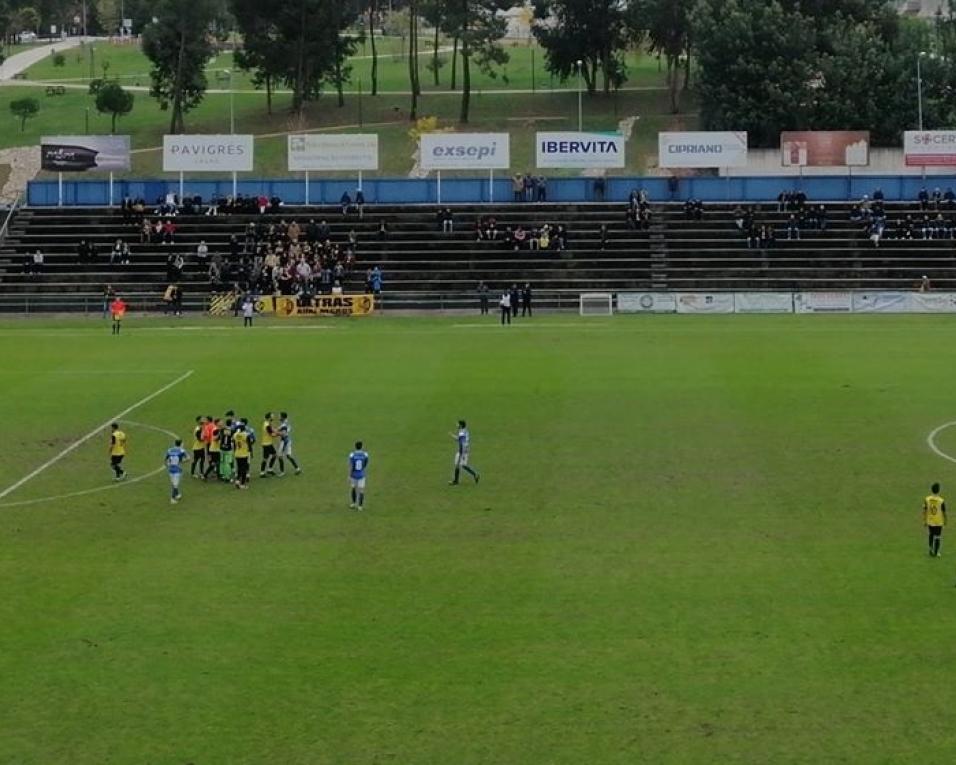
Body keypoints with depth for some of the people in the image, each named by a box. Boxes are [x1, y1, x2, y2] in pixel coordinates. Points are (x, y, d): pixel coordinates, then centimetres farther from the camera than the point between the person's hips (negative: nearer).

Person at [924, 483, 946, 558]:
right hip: (939, 522, -2)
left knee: (930, 535, 26)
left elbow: (924, 511, -4)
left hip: (930, 522, 2)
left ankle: (931, 548, 14)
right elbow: (944, 512, -9)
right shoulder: (941, 501, -19)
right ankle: (935, 553, 16)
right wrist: (945, 521, 8)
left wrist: (924, 521, 8)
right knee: (937, 537, 11)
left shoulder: (926, 500, -12)